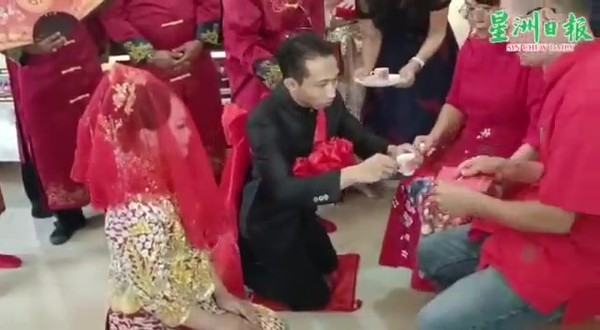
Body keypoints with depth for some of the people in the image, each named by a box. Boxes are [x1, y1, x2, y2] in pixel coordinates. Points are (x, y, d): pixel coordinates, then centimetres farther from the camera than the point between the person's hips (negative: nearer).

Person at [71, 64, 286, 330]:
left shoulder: (157, 182, -6)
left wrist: (223, 296, 2)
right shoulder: (143, 214, -32)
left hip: (189, 305, 8)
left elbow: (195, 248, 4)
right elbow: (157, 301, -25)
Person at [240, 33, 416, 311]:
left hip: (300, 207, 7)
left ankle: (267, 254, 34)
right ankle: (241, 265, 15)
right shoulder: (265, 121, -36)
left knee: (327, 265, 27)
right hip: (270, 217, -7)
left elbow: (357, 136, -1)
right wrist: (353, 174, -50)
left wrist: (390, 150, -22)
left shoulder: (328, 100, -17)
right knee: (313, 296, 4)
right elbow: (283, 190, -44)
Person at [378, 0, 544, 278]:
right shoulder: (471, 46, 4)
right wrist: (434, 138, -3)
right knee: (416, 185, -10)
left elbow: (542, 133, -21)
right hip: (467, 146, 7)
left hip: (513, 157, -7)